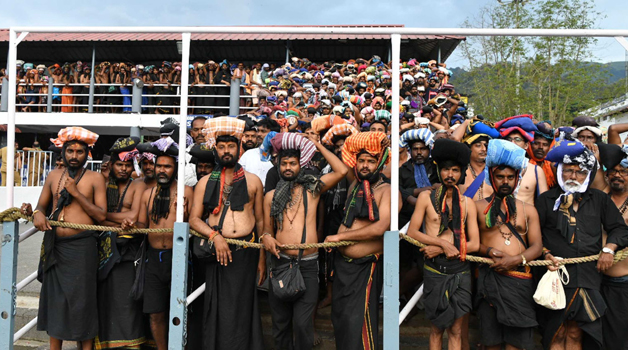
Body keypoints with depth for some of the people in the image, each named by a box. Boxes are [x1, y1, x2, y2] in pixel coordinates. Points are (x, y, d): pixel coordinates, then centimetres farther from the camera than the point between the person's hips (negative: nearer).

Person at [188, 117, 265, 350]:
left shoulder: (253, 181, 7)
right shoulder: (205, 182, 8)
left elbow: (260, 221, 7)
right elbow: (194, 219, 4)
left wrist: (262, 258, 4)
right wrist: (215, 236, -14)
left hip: (246, 252, 0)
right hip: (218, 252, 1)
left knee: (242, 309, 4)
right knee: (218, 310, 6)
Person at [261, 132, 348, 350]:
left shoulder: (312, 189, 6)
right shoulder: (271, 196, 11)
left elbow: (341, 171, -5)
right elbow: (267, 229, 16)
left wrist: (317, 145, 1)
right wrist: (266, 237, -8)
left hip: (308, 264, -2)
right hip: (280, 262, 2)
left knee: (302, 323, -4)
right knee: (280, 322, 11)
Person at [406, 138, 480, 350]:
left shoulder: (467, 203, 6)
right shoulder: (426, 197, 2)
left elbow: (475, 244, 1)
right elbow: (412, 232, -3)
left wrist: (440, 249, -10)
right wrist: (443, 243, -13)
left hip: (460, 271, 2)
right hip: (435, 271, -1)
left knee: (456, 330, 6)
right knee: (437, 327, 8)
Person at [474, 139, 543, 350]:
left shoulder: (528, 210, 14)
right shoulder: (479, 207, 8)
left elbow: (537, 245, 6)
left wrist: (517, 259, -11)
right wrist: (489, 251, -13)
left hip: (519, 279, 1)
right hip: (489, 276, -1)